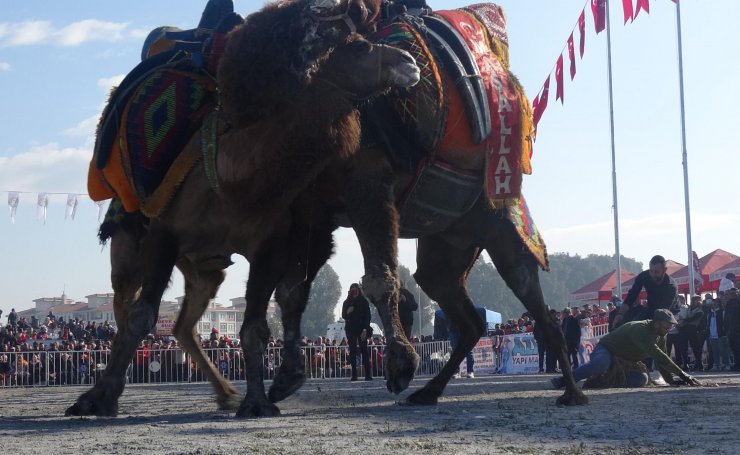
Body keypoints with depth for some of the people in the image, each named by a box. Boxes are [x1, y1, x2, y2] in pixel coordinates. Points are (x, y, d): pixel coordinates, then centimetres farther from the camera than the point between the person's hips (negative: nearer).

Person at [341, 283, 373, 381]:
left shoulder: (364, 302, 2)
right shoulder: (347, 302, 8)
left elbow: (367, 316, -1)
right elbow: (344, 316, 9)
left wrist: (365, 330, -10)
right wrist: (347, 312, -13)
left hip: (362, 330, -2)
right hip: (351, 329, 2)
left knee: (364, 350, -6)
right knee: (353, 351, 0)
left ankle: (368, 374, -7)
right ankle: (354, 375, 0)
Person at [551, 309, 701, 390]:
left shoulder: (660, 336, 2)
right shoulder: (640, 330, -30)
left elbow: (661, 359, 6)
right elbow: (657, 356, -37)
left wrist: (671, 380, -9)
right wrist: (682, 374, -38)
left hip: (625, 361, 9)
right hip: (605, 351, -9)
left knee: (642, 379, -19)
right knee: (602, 363, -44)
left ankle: (600, 381, -9)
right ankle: (564, 380, -30)